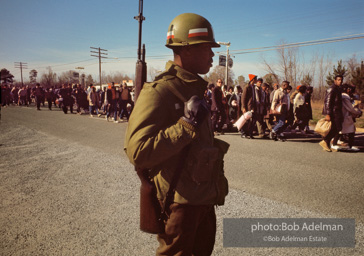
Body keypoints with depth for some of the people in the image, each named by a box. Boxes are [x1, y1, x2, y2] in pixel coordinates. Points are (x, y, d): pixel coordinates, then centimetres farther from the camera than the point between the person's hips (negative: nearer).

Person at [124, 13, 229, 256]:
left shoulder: (194, 89, 10)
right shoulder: (159, 91, -20)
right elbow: (138, 152, -28)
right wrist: (187, 124, -29)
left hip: (205, 197, 9)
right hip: (180, 201, -9)